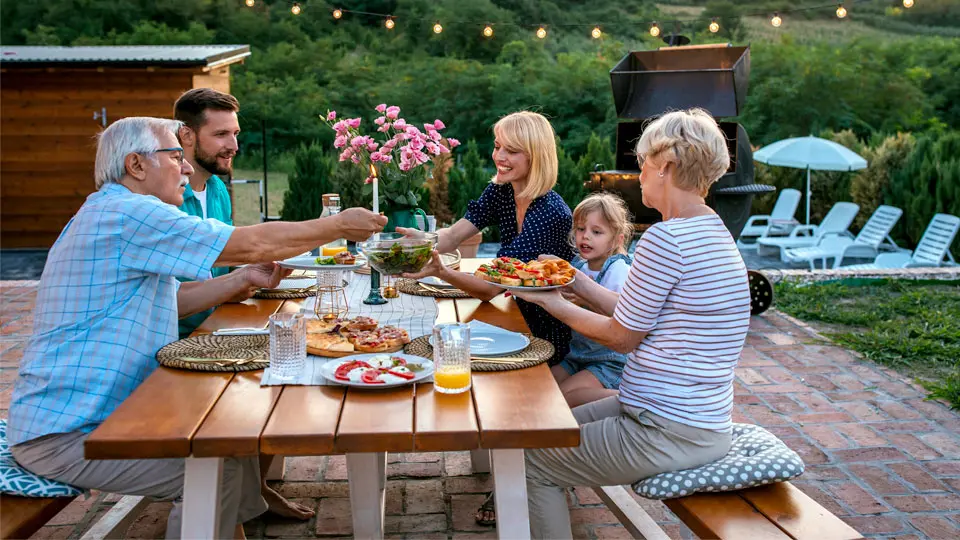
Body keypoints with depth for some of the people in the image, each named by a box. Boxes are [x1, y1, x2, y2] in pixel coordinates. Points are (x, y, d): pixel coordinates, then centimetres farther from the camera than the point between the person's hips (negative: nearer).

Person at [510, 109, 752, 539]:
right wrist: (581, 286, 18)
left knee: (536, 462, 2)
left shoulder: (666, 239, -22)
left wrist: (555, 305, 1)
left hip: (668, 434, -10)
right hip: (703, 420, 10)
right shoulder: (712, 232, 9)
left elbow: (621, 337, -12)